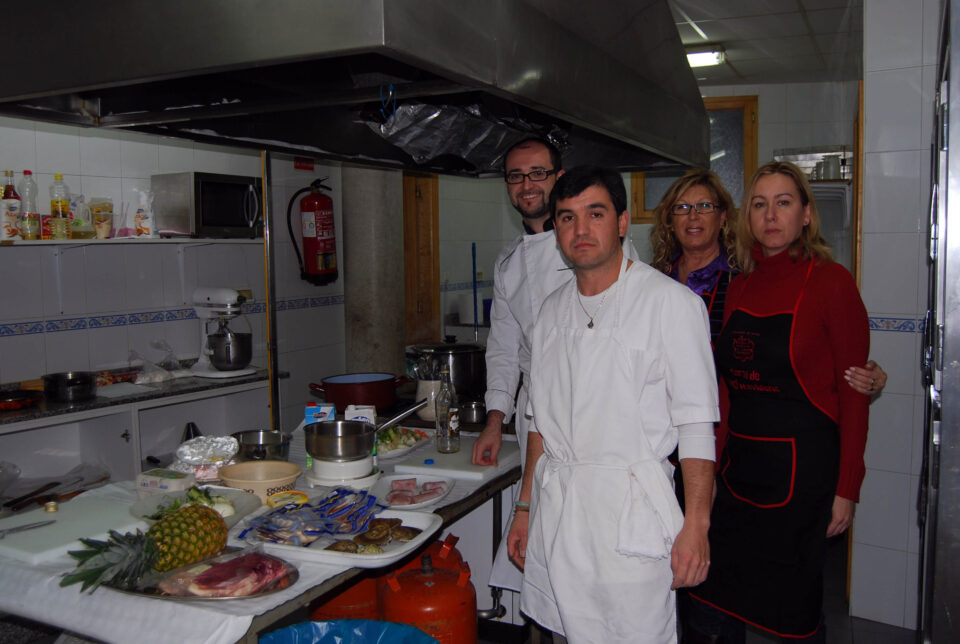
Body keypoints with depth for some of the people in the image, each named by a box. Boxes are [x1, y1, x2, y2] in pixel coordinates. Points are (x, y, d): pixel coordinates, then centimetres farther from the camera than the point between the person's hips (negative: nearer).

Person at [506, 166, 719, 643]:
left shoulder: (671, 303, -7)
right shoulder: (553, 310, 10)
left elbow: (696, 425, -9)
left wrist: (696, 526, -13)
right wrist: (525, 508, 15)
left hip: (630, 513, -5)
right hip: (554, 509, 5)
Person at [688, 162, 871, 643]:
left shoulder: (830, 281, -8)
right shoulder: (740, 286, 9)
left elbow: (853, 392, -8)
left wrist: (846, 488, -10)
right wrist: (717, 460, 9)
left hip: (802, 467, -5)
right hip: (739, 466, 5)